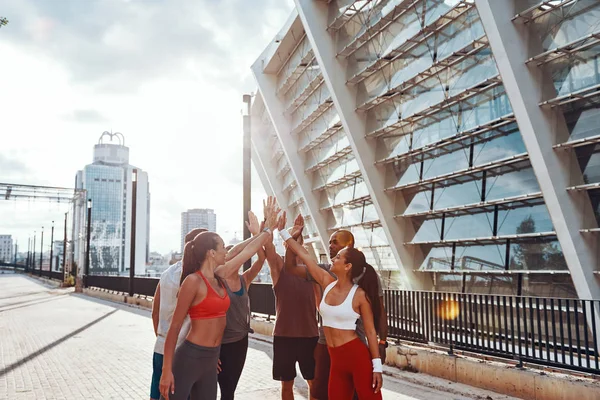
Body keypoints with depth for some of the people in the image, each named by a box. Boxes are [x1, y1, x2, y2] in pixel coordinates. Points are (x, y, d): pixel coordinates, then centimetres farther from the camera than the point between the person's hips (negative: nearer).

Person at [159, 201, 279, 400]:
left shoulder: (220, 277, 6)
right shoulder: (193, 280, -15)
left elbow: (249, 250, 18)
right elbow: (175, 326, -13)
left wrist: (269, 228, 28)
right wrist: (167, 370, -15)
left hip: (211, 360, 8)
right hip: (190, 357, -8)